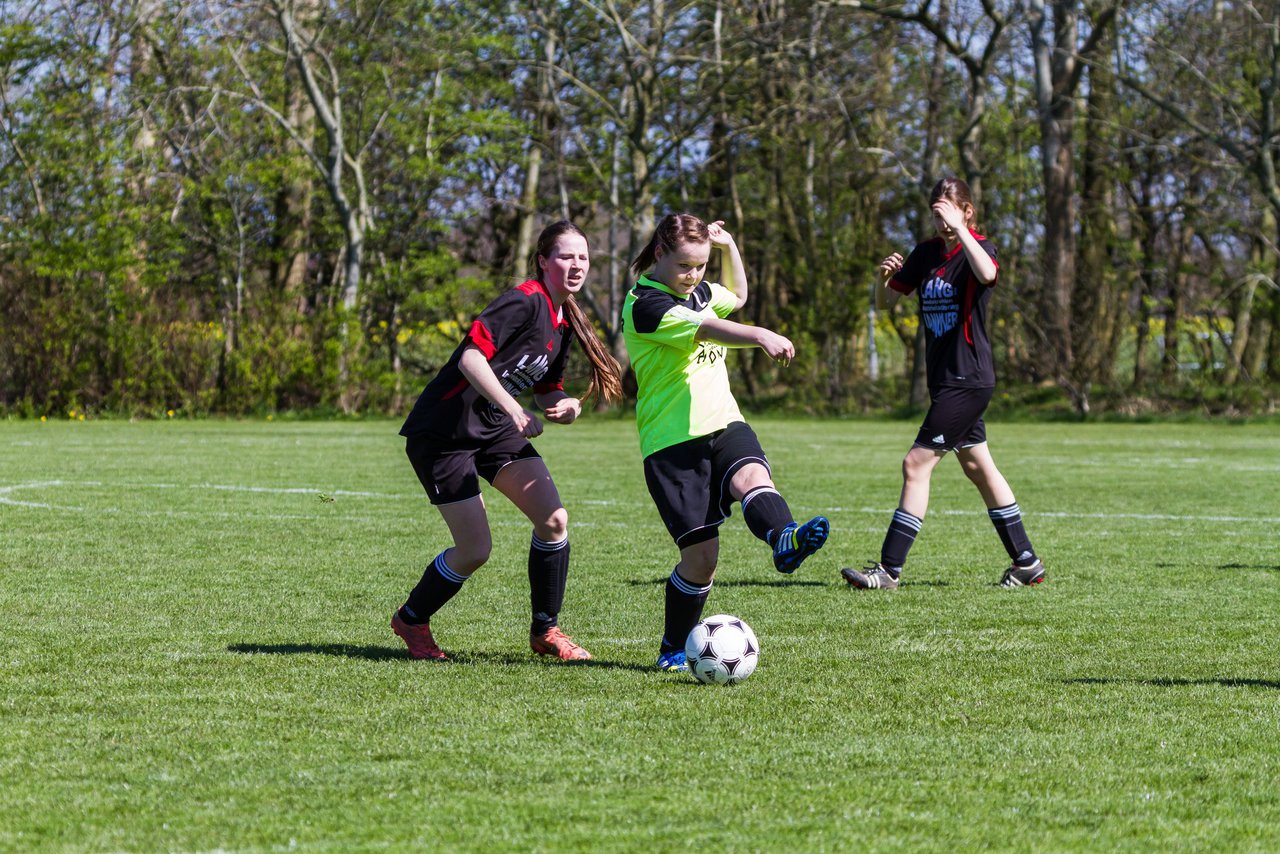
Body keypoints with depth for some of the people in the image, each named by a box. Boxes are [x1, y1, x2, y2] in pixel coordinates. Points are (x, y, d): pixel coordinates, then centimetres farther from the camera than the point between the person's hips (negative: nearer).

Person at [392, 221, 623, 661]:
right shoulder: (526, 302, -19)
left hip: (495, 428, 8)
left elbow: (546, 393, 16)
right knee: (475, 550, -8)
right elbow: (471, 357, -30)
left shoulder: (564, 321, 9)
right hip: (443, 431, -8)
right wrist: (513, 409, -37)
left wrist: (565, 407, -7)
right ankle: (410, 620, 18)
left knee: (554, 520, -8)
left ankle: (545, 631, 7)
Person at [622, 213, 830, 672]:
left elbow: (737, 295, 40)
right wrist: (759, 336, -43)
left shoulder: (697, 292, 17)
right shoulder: (645, 303, -10)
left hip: (723, 424, 6)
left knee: (751, 475, -31)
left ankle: (785, 540, -61)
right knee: (701, 553, -8)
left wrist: (728, 246, 23)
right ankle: (674, 649, 11)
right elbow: (707, 330, -28)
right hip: (672, 441, -6)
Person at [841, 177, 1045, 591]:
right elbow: (885, 301, 11)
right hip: (945, 379, 9)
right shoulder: (926, 253, 10)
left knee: (917, 464, -11)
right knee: (978, 468, 14)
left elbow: (987, 274, -35)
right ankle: (1027, 562, 23)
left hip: (968, 380, -9)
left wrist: (960, 229, -33)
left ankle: (889, 569, -9)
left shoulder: (978, 248, -10)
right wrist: (884, 276, -9)